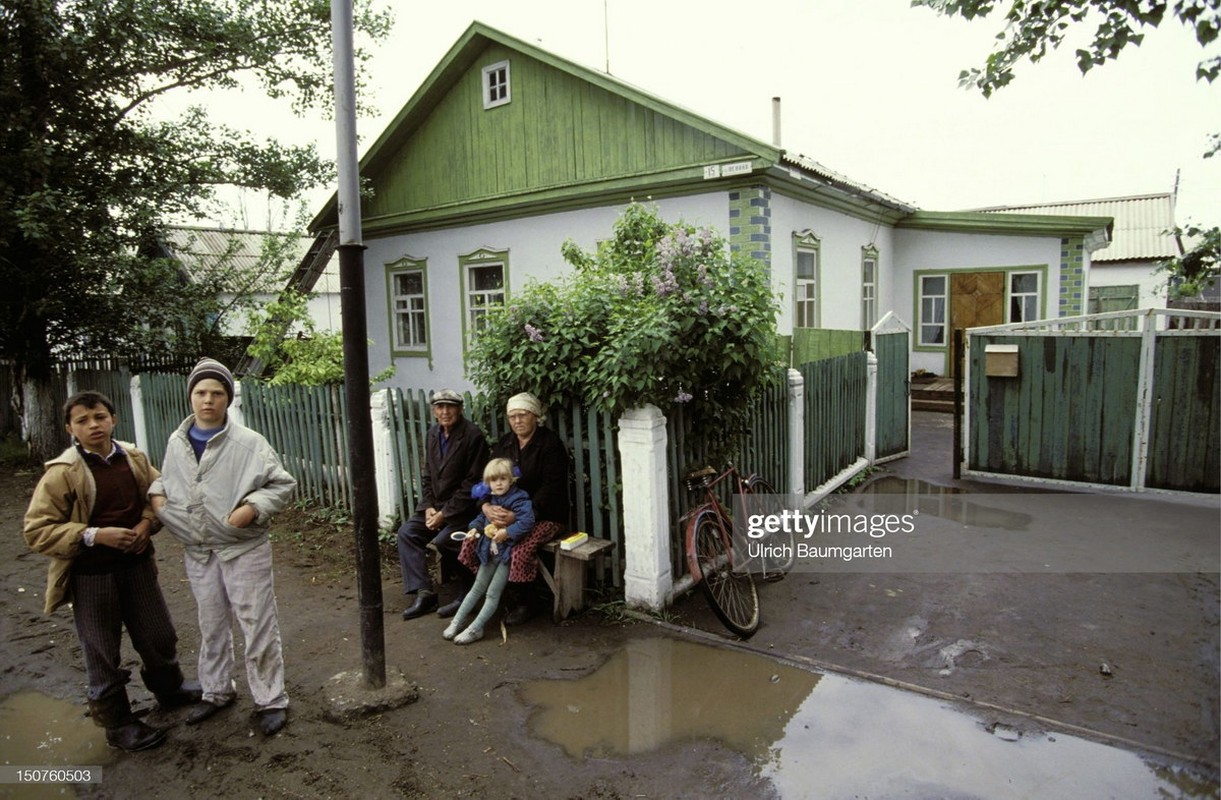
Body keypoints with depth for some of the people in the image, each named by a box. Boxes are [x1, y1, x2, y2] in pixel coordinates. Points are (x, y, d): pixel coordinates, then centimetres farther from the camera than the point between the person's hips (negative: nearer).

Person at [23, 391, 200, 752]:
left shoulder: (134, 458, -1)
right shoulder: (61, 472, -14)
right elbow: (36, 530, -13)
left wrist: (147, 523, -7)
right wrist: (95, 535, -23)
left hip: (137, 564, 4)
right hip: (91, 574, -4)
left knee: (159, 635, 19)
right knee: (103, 654, 10)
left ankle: (169, 689, 45)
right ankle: (117, 724, 28)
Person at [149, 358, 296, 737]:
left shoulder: (248, 442, -12)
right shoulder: (177, 442, 6)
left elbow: (283, 484, -9)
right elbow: (165, 477, 25)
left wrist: (251, 508, -22)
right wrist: (157, 493, 4)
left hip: (244, 551, -5)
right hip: (197, 553, 6)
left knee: (257, 627, 2)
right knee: (211, 627, 21)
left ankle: (270, 700, 16)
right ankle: (217, 692, 39)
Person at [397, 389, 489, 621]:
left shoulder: (473, 436, -15)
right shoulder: (432, 434, 8)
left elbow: (472, 482, -17)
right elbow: (427, 476, 13)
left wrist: (445, 513, -18)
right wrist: (428, 507, -3)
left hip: (465, 508, -8)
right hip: (436, 504, 8)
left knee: (442, 541, -25)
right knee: (407, 532, -7)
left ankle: (468, 592, -3)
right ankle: (424, 593, -4)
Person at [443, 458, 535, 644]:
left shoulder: (519, 499, -16)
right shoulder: (491, 498, 6)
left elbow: (527, 521, -28)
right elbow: (483, 517, 21)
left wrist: (507, 532, -31)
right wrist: (475, 527, 2)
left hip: (507, 551, -7)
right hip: (490, 550, 7)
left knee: (493, 593, -2)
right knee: (477, 587, 13)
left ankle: (475, 629, 5)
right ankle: (457, 622, 19)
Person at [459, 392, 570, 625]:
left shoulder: (550, 443, -9)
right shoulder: (504, 443, 11)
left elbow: (550, 488, -17)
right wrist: (486, 506, -17)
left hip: (546, 516, -6)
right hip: (506, 512, 6)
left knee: (521, 549, -31)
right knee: (472, 541, -14)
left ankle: (520, 604, -5)